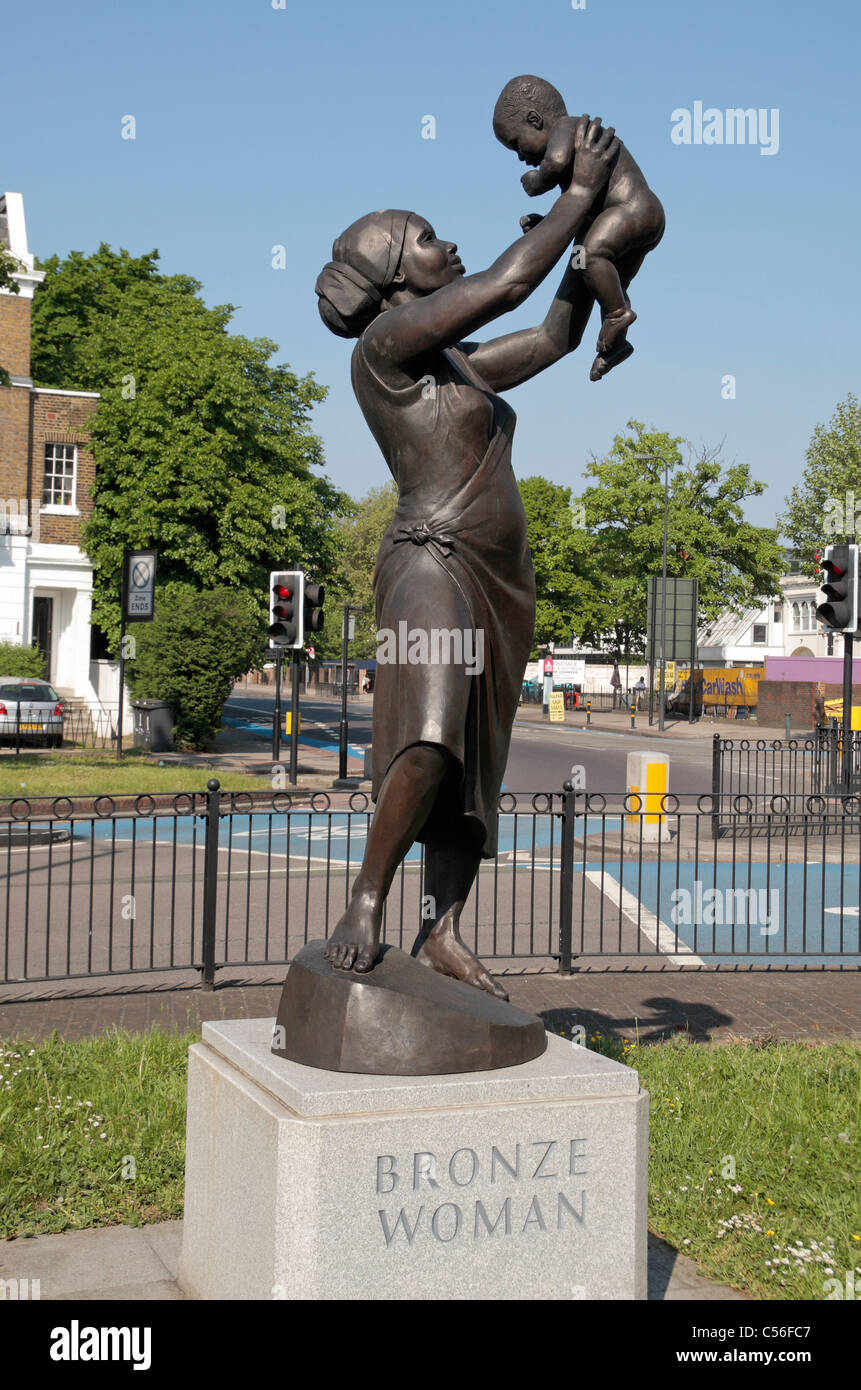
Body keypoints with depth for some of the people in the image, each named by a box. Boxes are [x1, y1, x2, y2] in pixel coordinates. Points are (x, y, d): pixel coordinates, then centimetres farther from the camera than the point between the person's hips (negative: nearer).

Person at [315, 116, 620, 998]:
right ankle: (365, 904, -18)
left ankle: (442, 937, 6)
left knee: (476, 769, 4)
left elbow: (557, 336, 29)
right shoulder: (386, 343, -5)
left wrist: (595, 235, 26)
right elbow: (510, 281, -10)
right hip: (433, 565, -9)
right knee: (431, 743, -29)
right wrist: (579, 192, 1)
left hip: (498, 584, 9)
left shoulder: (458, 364, 22)